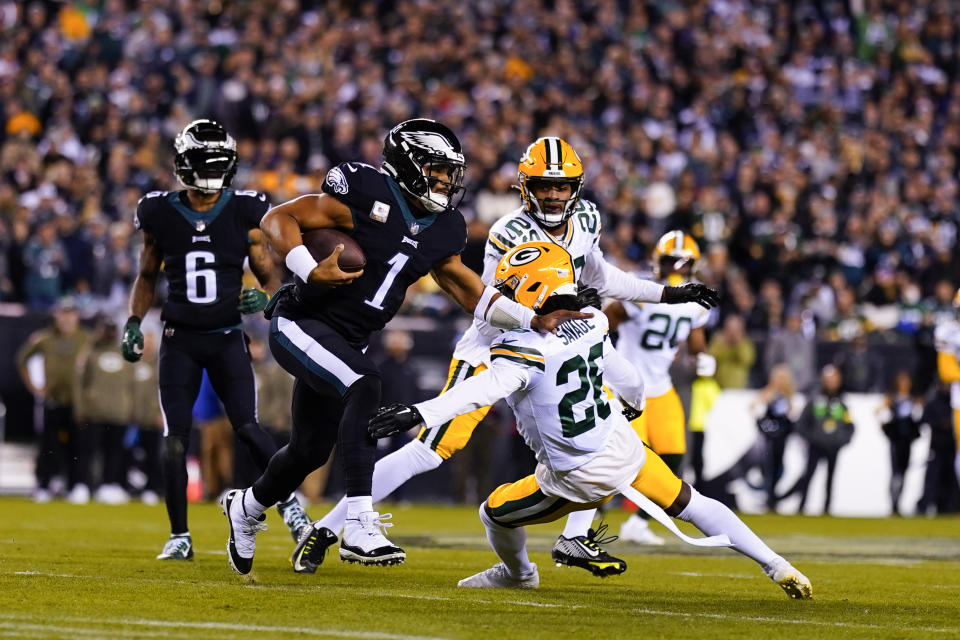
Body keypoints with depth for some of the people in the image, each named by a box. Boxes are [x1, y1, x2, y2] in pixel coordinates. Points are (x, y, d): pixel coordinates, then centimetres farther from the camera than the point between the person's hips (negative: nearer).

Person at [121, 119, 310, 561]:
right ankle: (179, 536, 4)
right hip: (179, 339, 1)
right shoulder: (161, 214, 0)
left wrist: (263, 298, -19)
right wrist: (134, 323, 3)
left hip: (227, 338, -1)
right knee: (175, 437, -5)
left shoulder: (245, 214, -3)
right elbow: (147, 276, 15)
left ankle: (289, 503, 2)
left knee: (247, 428, -13)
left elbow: (271, 276, 3)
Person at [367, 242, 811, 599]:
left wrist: (420, 413, -48)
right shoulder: (589, 326, 1)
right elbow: (624, 377, 18)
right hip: (623, 445, 6)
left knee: (495, 513, 17)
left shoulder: (522, 349, -21)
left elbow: (485, 390, -38)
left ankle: (517, 573, 43)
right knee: (691, 505, 20)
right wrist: (637, 400, 42)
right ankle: (776, 567, 19)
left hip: (582, 478, -6)